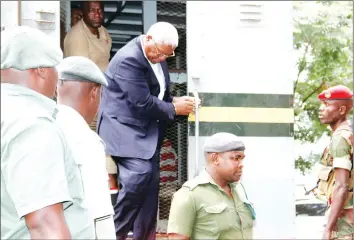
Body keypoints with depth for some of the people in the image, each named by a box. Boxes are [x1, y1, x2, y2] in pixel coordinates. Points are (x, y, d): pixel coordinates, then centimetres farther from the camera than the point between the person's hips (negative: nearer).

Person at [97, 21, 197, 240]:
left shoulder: (157, 55, 7)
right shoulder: (129, 59, -22)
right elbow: (143, 103, -25)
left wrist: (175, 101, -1)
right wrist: (174, 109, -14)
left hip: (147, 130, 9)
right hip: (125, 128, -9)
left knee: (151, 184, 7)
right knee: (140, 175, -24)